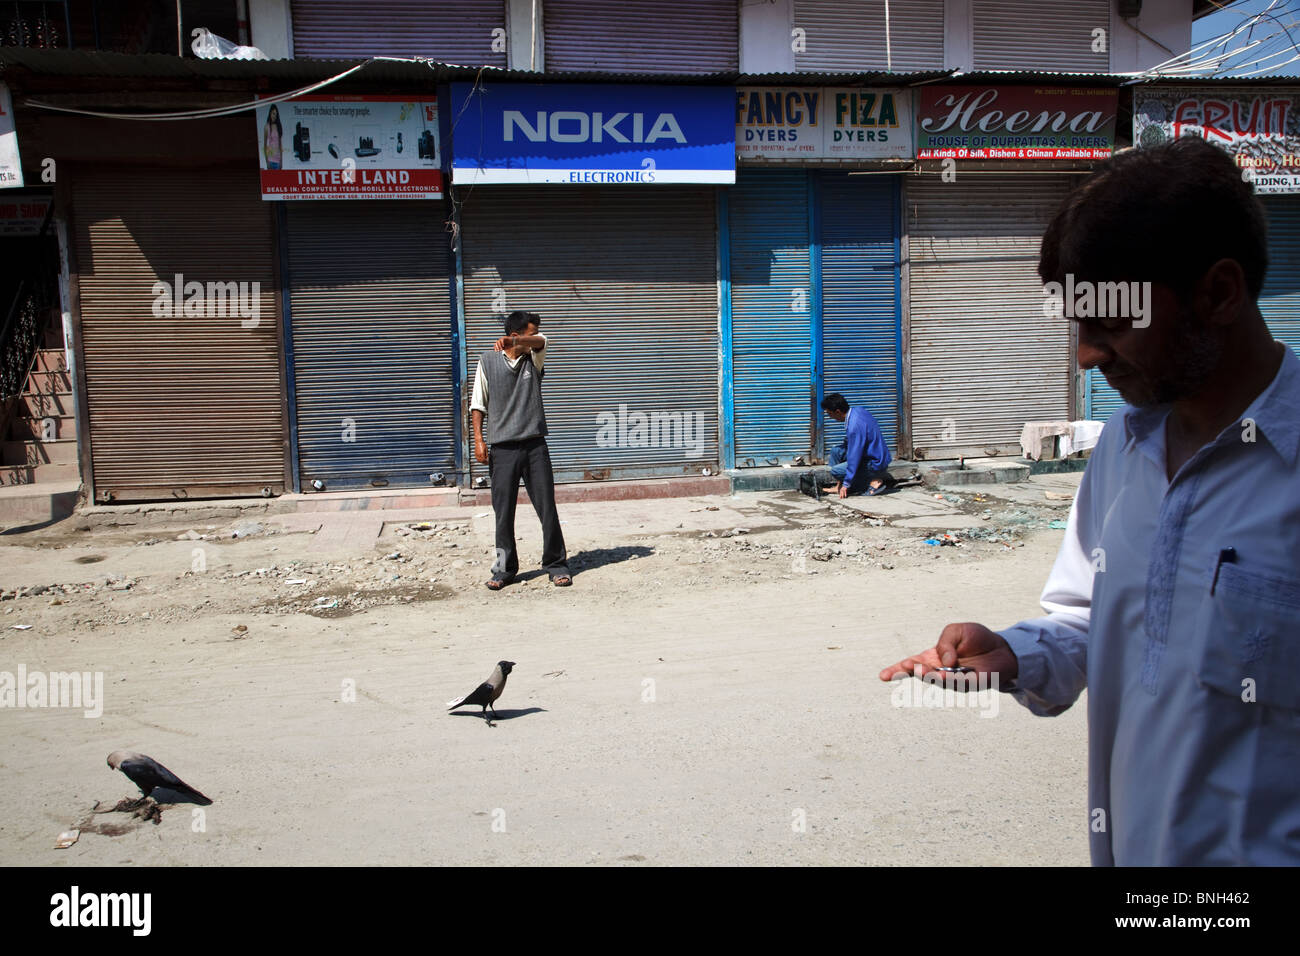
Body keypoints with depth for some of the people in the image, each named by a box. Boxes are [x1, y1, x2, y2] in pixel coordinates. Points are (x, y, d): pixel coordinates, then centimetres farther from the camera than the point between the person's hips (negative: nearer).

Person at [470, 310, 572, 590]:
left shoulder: (534, 358, 6)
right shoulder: (488, 361, 4)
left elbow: (541, 341, -18)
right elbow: (478, 402, 6)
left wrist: (512, 342, -38)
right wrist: (478, 439, -4)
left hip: (534, 445, 1)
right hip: (502, 448, -1)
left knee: (547, 507, 1)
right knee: (503, 512, 3)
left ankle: (556, 565, 13)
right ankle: (504, 568, 16)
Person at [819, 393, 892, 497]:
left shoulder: (854, 427, -29)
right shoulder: (857, 410, -2)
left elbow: (854, 458, -25)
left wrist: (846, 484, -18)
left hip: (875, 463, -9)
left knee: (835, 471, -12)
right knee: (836, 451, 6)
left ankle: (873, 481, -5)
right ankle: (838, 486, 10)